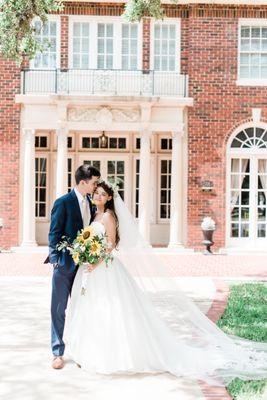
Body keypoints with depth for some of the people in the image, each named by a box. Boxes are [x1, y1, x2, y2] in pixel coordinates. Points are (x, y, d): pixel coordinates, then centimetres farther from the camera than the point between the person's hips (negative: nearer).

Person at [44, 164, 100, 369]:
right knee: (59, 309, 3)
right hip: (65, 265, -6)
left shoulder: (91, 204, 8)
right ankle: (58, 353, 11)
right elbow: (54, 234, -10)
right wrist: (56, 262, -14)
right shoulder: (63, 203, -10)